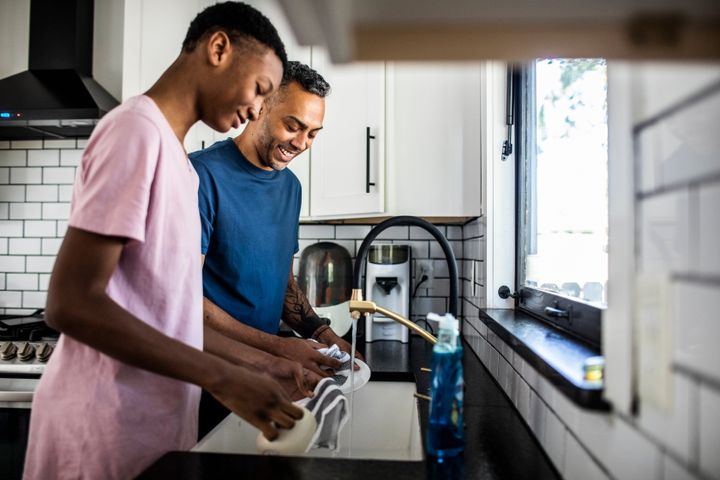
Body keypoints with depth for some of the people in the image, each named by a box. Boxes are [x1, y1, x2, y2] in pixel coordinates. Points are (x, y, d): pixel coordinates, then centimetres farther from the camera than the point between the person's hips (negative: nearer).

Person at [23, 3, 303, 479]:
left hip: (154, 418, 8)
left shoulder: (171, 151, 9)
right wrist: (223, 377, -21)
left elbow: (169, 309, 10)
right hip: (108, 430, -8)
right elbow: (72, 303, -22)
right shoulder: (137, 130, -17)